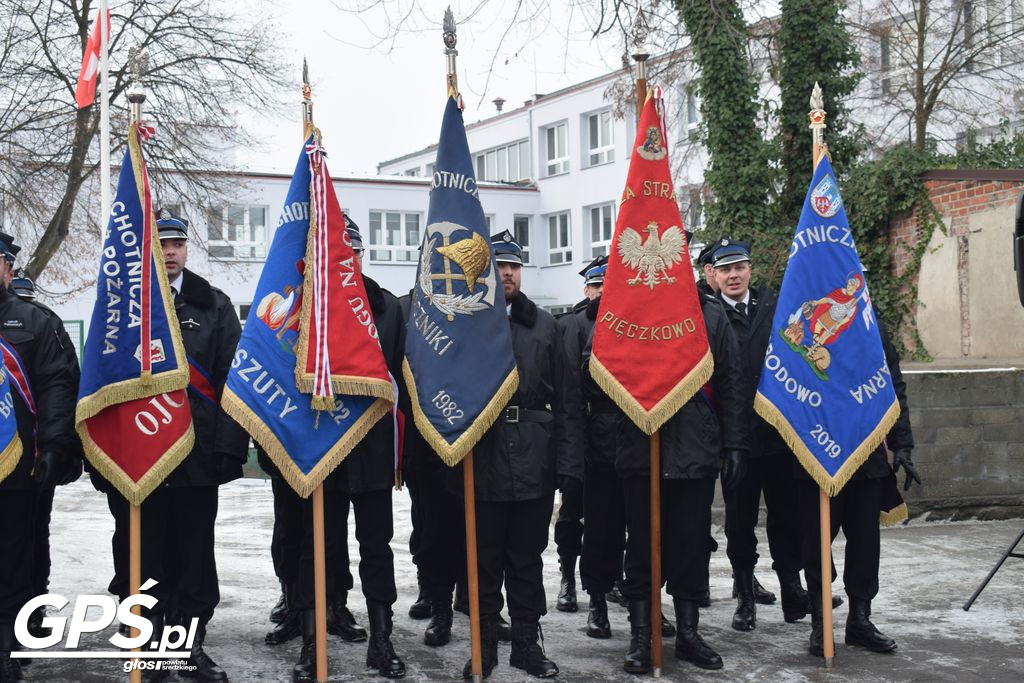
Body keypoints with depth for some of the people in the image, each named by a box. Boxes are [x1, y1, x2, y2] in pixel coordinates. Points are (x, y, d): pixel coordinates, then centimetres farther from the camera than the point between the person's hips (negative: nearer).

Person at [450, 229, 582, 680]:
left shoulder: (544, 325, 9)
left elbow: (566, 400, 6)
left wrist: (568, 462, -1)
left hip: (534, 461, 2)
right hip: (482, 461, -2)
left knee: (527, 558, 12)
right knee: (484, 561, 8)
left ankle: (527, 643, 24)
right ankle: (484, 645, 20)